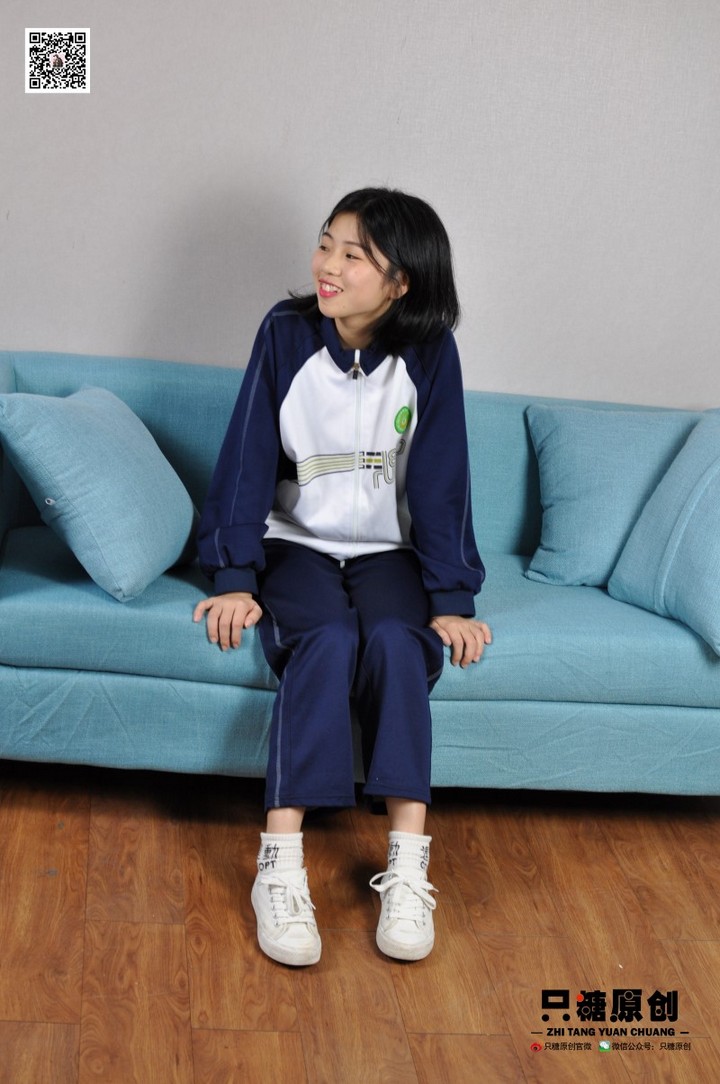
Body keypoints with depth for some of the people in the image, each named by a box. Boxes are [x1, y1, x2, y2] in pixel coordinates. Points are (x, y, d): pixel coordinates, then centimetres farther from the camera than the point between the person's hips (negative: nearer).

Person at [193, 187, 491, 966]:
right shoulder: (286, 333, -8)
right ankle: (280, 865, -32)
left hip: (388, 551, 1)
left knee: (397, 642, -30)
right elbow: (247, 460, -8)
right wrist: (234, 579, -15)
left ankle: (407, 865, -29)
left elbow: (440, 482, -6)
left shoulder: (429, 355, -7)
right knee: (328, 640, -31)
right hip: (297, 543, -1)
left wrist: (452, 599, -12)